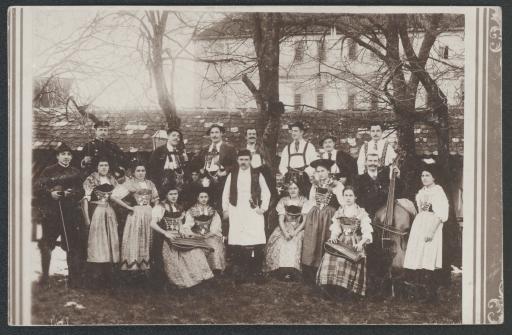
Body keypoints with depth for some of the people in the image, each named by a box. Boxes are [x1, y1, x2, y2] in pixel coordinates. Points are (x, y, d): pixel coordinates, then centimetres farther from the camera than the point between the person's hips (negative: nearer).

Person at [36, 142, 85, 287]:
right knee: (46, 245, 3)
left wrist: (72, 193, -9)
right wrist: (50, 193, -15)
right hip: (51, 214, -1)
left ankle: (74, 278, 8)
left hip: (71, 214, 1)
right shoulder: (48, 171, 4)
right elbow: (38, 188, 0)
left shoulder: (75, 173, 12)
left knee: (73, 246, 1)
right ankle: (45, 276, 17)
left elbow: (81, 192, 10)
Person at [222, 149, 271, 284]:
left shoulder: (257, 175, 7)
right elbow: (226, 194, 16)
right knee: (237, 246, -5)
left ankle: (256, 273, -1)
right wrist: (225, 209, 10)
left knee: (256, 246, -8)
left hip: (253, 213, -1)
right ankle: (239, 274, 1)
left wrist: (263, 208, 3)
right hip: (236, 215, 1)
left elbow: (266, 193, 11)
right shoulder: (232, 175, 11)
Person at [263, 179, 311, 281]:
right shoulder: (283, 201, 7)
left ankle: (293, 270, -25)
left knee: (295, 242, -31)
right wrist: (285, 233, -17)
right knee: (279, 242, -26)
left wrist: (295, 232, -18)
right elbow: (281, 220, 1)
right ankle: (282, 269, -22)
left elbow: (305, 220, -4)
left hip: (299, 228, -2)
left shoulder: (304, 201, 1)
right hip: (285, 227, 2)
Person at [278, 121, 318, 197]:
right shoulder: (287, 148, 19)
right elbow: (282, 165, 17)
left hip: (304, 179, -2)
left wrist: (306, 173, -11)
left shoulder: (309, 146, 10)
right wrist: (285, 173, -2)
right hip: (290, 179, 2)